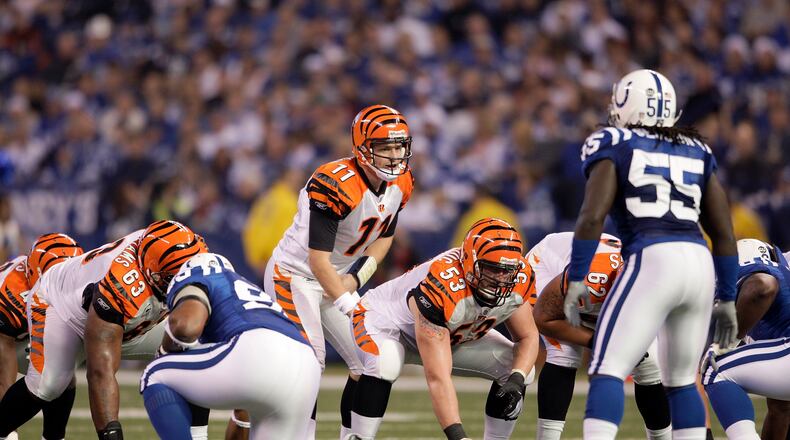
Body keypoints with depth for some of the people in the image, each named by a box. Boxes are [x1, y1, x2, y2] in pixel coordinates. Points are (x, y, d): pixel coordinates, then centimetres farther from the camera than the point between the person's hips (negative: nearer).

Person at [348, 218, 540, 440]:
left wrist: (516, 380, -26)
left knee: (521, 370, -9)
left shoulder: (519, 279, -24)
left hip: (454, 334, 7)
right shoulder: (440, 289, -43)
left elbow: (528, 336, -6)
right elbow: (438, 378, -43)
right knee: (386, 363, -40)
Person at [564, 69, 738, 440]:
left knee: (608, 371, -7)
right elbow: (724, 234, 20)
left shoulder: (614, 146, 8)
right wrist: (726, 299, 26)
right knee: (681, 380, 18)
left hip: (652, 260, -5)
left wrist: (576, 279, -2)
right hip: (701, 263, 5)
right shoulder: (697, 153, 22)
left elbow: (592, 217, -6)